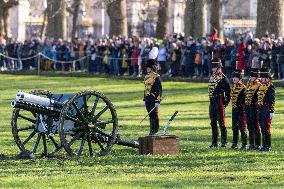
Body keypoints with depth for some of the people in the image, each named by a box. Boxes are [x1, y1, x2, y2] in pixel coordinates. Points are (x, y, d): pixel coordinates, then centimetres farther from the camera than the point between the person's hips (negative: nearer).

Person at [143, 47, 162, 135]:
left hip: (153, 99, -7)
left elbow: (159, 90, -13)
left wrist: (157, 101, -17)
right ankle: (152, 129, 16)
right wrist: (145, 99, 20)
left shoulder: (156, 77, -10)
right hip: (148, 99, 7)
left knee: (154, 114, -3)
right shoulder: (147, 77, 14)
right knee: (150, 115, 10)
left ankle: (155, 129, 2)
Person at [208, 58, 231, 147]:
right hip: (212, 102, 8)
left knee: (221, 122, -7)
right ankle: (214, 142, 16)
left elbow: (228, 91, -11)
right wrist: (211, 100, 17)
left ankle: (224, 142, -3)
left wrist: (226, 102, -9)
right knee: (213, 123, 10)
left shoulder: (223, 78, -10)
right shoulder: (212, 77, 14)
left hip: (220, 103, -8)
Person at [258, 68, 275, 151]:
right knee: (263, 128, 10)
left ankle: (268, 146, -4)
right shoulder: (261, 86, 17)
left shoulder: (270, 86, -9)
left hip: (267, 110, -8)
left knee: (266, 128, -7)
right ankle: (264, 145, 15)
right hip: (261, 109, 8)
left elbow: (272, 100, -13)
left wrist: (271, 111, -17)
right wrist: (259, 109, 21)